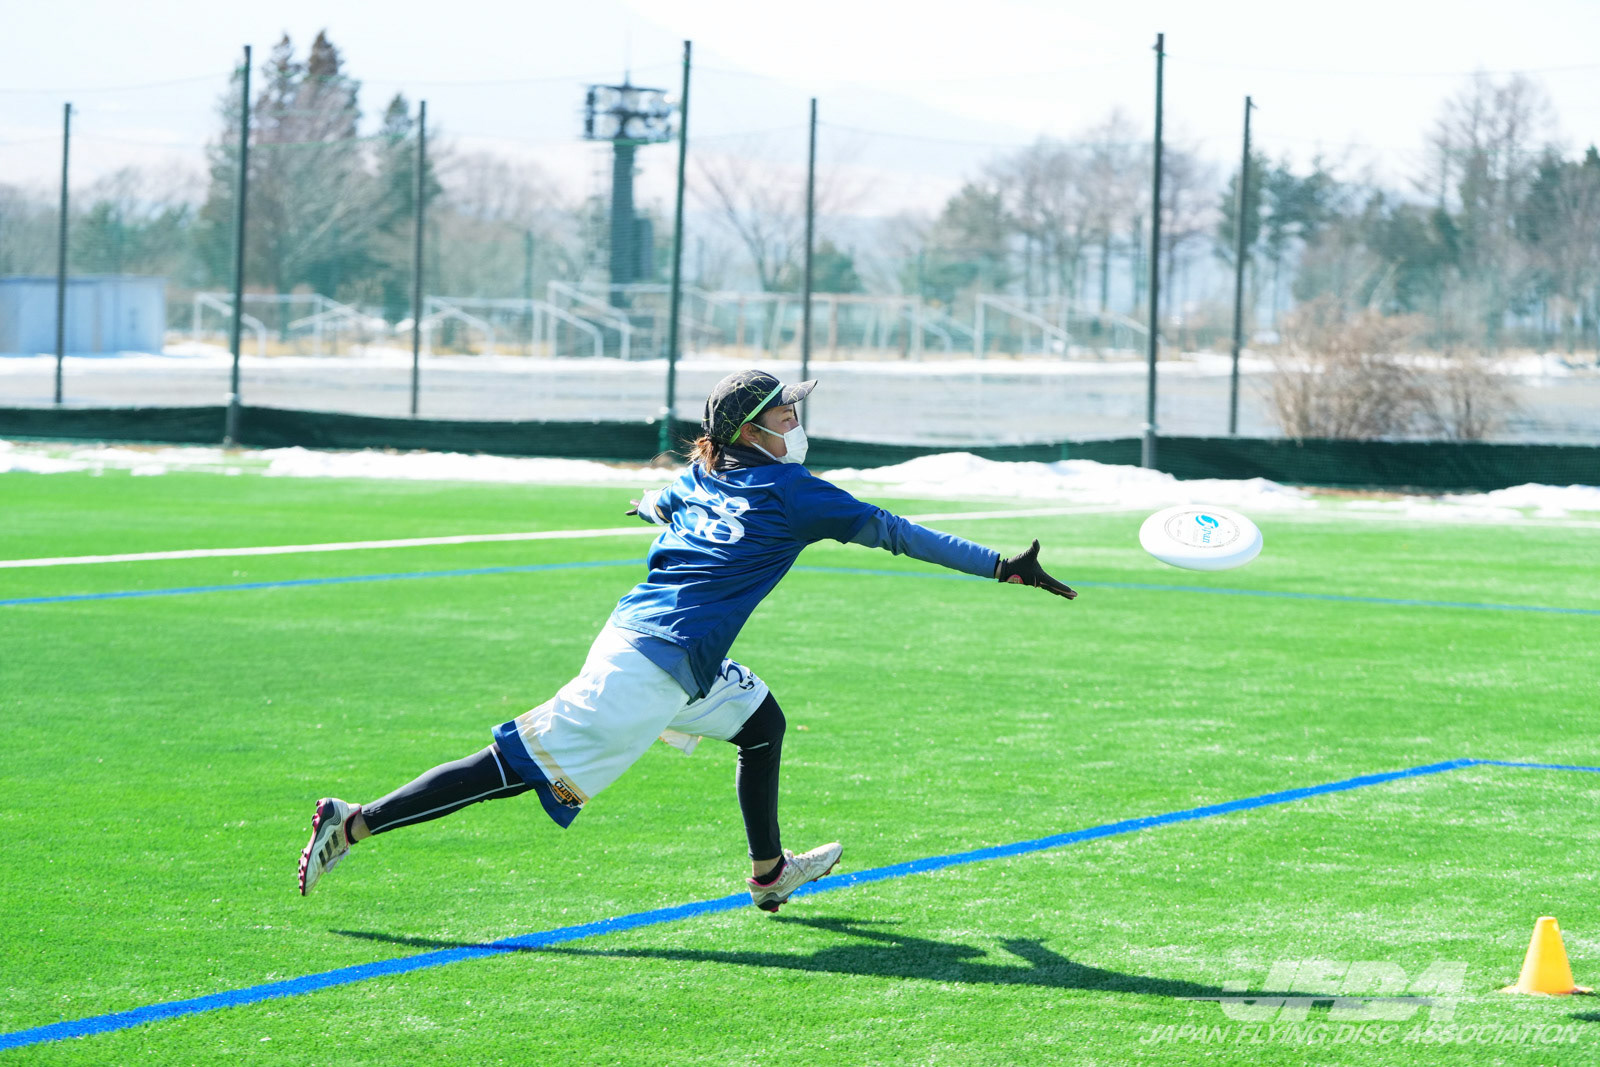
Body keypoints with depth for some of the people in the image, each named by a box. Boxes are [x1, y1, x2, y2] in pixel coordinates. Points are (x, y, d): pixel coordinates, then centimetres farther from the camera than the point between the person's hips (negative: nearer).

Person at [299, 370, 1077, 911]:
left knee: (760, 718, 25)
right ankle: (355, 824, -12)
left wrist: (651, 503, 67)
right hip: (651, 671, -9)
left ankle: (769, 873, 33)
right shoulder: (791, 493, -4)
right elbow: (894, 532, -5)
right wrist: (1004, 567, -4)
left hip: (634, 637, 9)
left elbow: (657, 503, 41)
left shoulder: (698, 480, 16)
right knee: (526, 769, -9)